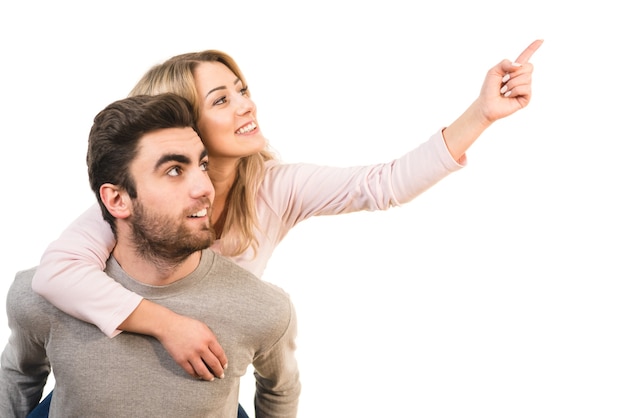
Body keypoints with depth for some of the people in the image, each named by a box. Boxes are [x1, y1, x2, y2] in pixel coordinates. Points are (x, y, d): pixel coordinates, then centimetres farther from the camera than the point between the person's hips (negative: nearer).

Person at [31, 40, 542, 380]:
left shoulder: (274, 187, -16)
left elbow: (384, 184, -24)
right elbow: (55, 270, -37)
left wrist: (481, 114, -34)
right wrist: (167, 324, -47)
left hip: (212, 387, 3)